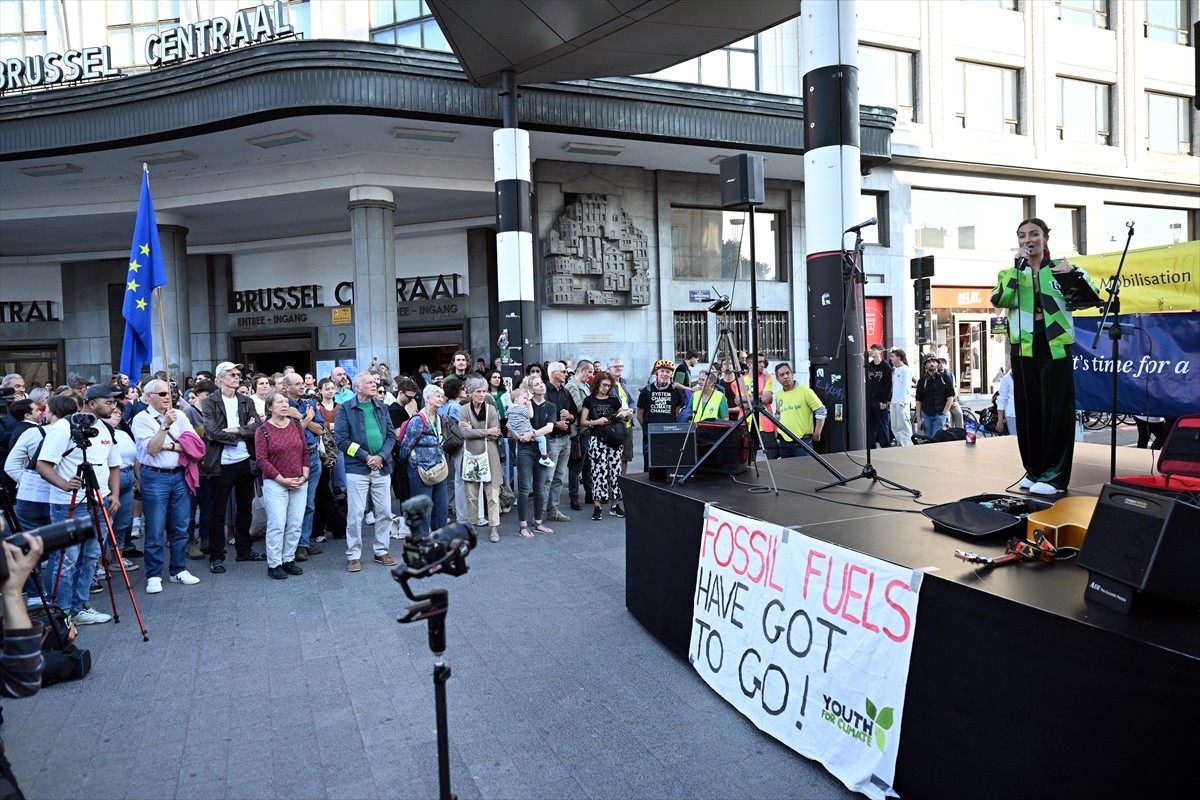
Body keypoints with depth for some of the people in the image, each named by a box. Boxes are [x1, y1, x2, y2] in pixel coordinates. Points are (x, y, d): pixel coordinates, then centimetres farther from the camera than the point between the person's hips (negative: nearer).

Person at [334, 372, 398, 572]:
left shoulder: (382, 407, 11)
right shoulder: (346, 408, -2)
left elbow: (391, 435, 8)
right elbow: (341, 439, -8)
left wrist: (381, 456, -8)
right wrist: (365, 457, -14)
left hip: (382, 468, 4)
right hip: (357, 469, -4)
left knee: (385, 512, 8)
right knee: (355, 514, 0)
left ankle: (381, 551, 23)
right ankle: (353, 555, 13)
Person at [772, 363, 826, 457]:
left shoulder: (805, 391, -7)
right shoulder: (778, 395, 9)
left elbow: (821, 412, -6)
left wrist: (817, 433, -6)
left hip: (803, 441, -5)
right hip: (784, 442, 5)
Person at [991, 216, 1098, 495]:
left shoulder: (1062, 267, 6)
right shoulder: (1011, 272, 8)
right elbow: (999, 300, -11)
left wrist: (1075, 273, -18)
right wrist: (1018, 266, -13)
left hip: (1056, 350, -2)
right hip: (1024, 351, 2)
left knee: (1056, 411, -3)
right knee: (1028, 411, 7)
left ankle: (1054, 475, 2)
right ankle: (1034, 470, 18)